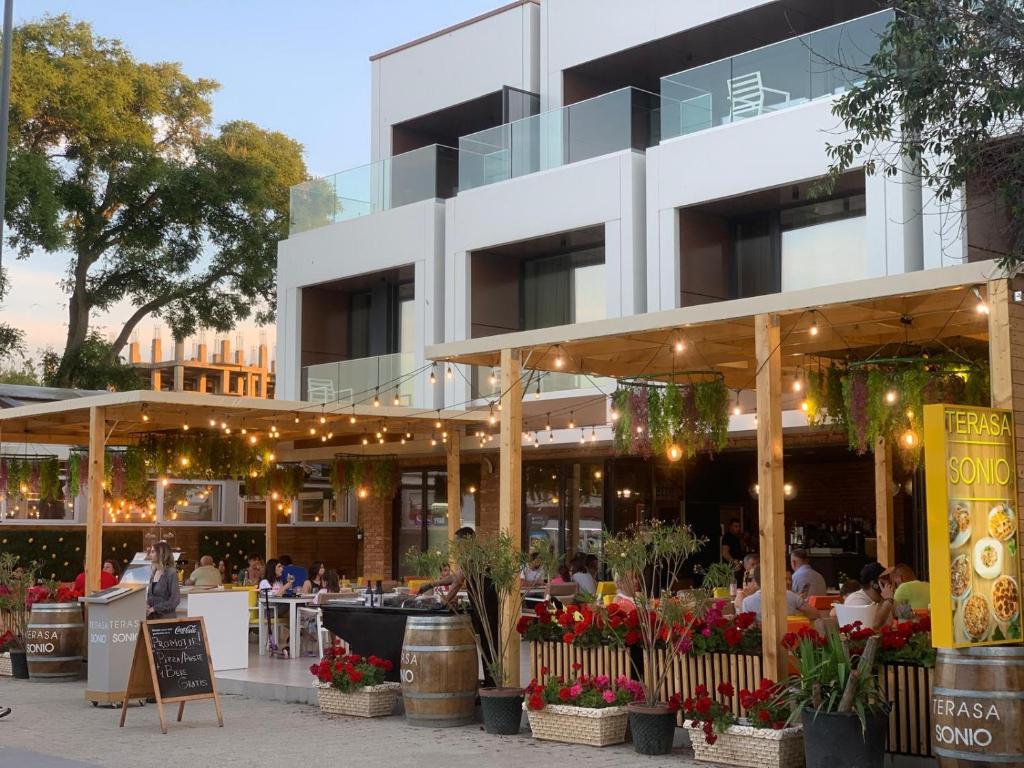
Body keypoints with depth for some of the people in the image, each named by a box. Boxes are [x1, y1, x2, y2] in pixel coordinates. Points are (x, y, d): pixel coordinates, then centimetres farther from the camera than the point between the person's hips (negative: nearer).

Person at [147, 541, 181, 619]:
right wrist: (147, 605, -1)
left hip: (166, 617, -6)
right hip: (152, 616, 6)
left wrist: (155, 608, -14)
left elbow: (175, 600, -14)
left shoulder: (171, 573, -9)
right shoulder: (155, 572, 11)